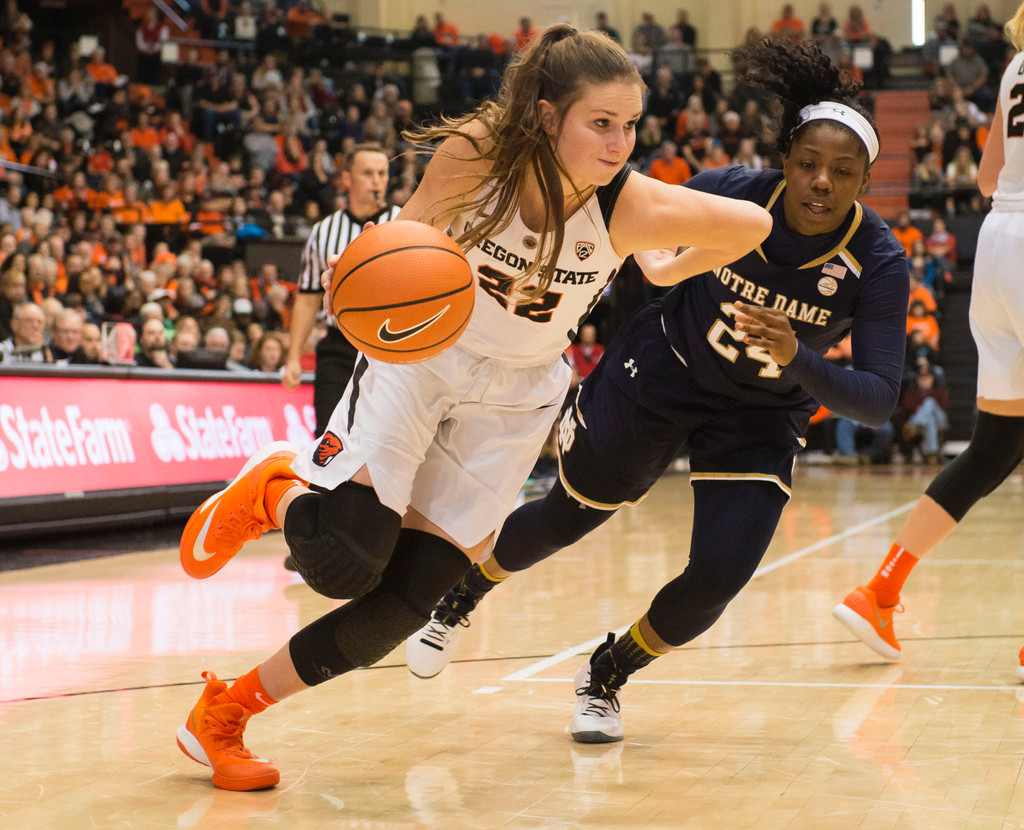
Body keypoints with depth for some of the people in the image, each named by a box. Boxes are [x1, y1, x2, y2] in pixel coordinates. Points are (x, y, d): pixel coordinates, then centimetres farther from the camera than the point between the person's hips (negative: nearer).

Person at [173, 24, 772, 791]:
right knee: (341, 564, -20)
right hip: (419, 356, -2)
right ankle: (273, 489, 16)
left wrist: (668, 277, -4)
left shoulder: (632, 206, -22)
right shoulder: (477, 152, -22)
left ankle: (225, 714, 14)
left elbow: (754, 224, -13)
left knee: (400, 606, -4)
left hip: (511, 401, 2)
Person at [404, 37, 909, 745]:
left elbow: (879, 400, -31)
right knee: (567, 518, 13)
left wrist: (796, 359, -46)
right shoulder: (732, 194, -25)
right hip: (660, 373, 0)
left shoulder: (878, 261, -26)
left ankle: (606, 677, 17)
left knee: (719, 577, -13)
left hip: (762, 420, 0)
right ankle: (459, 601, 44)